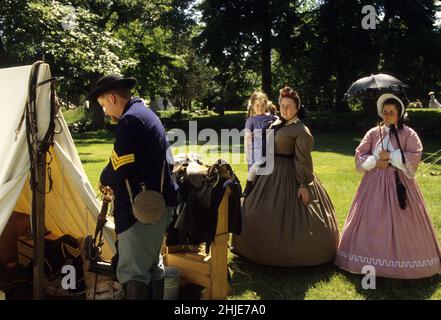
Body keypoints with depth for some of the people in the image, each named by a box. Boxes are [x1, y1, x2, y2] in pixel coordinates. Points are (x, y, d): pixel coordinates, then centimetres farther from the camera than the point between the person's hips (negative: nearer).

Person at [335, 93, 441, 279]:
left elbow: (414, 157, -11)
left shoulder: (408, 134, -1)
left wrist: (390, 156, -15)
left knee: (400, 222, -1)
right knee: (372, 221, 3)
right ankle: (372, 260, 13)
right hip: (375, 182, 2)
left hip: (399, 182, -2)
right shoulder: (373, 133, 6)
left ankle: (402, 261, 11)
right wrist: (375, 162, -11)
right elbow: (359, 155, 5)